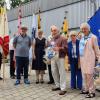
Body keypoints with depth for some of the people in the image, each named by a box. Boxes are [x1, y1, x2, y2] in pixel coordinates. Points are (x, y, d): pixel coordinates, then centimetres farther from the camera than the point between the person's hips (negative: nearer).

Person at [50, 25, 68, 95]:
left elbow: (65, 48, -10)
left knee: (62, 73, -7)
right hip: (53, 58, 7)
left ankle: (63, 89, -5)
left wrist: (59, 48, -24)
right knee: (54, 72, 8)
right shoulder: (51, 40, 18)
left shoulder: (62, 39, -3)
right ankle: (58, 86, 22)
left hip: (60, 57, -7)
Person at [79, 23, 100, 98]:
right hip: (82, 59, 7)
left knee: (89, 75, -9)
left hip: (89, 59, -7)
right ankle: (87, 89, 22)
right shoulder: (82, 38, 15)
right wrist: (80, 58, 12)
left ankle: (92, 92, -2)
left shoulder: (93, 37, -5)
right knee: (85, 75, 10)